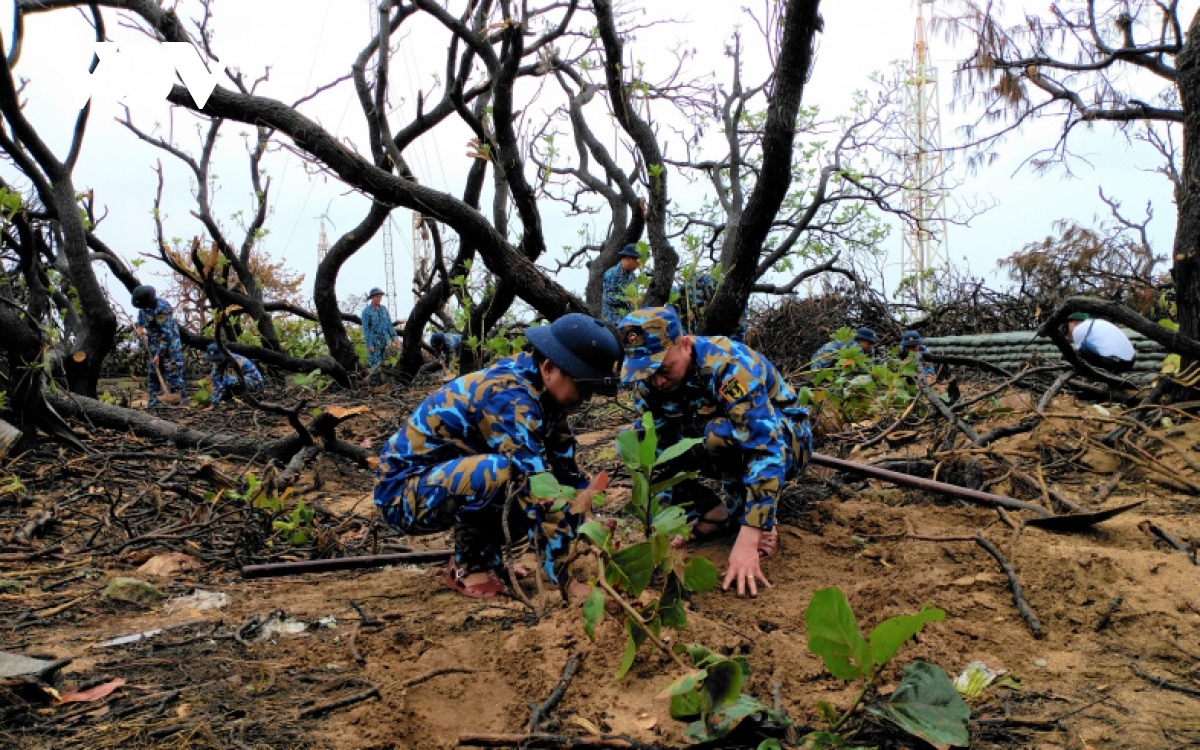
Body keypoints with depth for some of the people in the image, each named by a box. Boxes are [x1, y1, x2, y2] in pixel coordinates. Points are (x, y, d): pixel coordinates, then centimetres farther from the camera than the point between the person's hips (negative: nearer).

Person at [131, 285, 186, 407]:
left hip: (168, 343, -8)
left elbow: (167, 334, -28)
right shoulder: (144, 304, -4)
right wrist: (140, 325, 11)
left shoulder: (161, 308, -29)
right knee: (152, 371, 10)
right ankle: (154, 399, 17)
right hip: (153, 342, 8)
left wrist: (159, 354, -26)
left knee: (172, 371, -11)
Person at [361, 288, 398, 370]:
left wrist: (394, 338, 0)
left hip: (384, 341, 5)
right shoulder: (366, 311, -10)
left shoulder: (384, 309, 6)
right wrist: (369, 345, -16)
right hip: (373, 341, -5)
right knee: (375, 363, -5)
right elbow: (365, 329, -12)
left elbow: (389, 324, 8)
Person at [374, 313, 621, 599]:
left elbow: (566, 471, 6)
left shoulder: (541, 392, -1)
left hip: (445, 478, 9)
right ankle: (469, 565, -11)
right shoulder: (510, 397, -27)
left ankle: (484, 553, 7)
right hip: (403, 492, -9)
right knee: (503, 471, -34)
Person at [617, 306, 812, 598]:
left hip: (784, 440, -6)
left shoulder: (729, 365, -33)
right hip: (728, 447, 6)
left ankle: (743, 506, -11)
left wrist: (747, 541, -44)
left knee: (720, 433, -38)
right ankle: (710, 511, -3)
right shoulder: (648, 379, -14)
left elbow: (765, 450, -39)